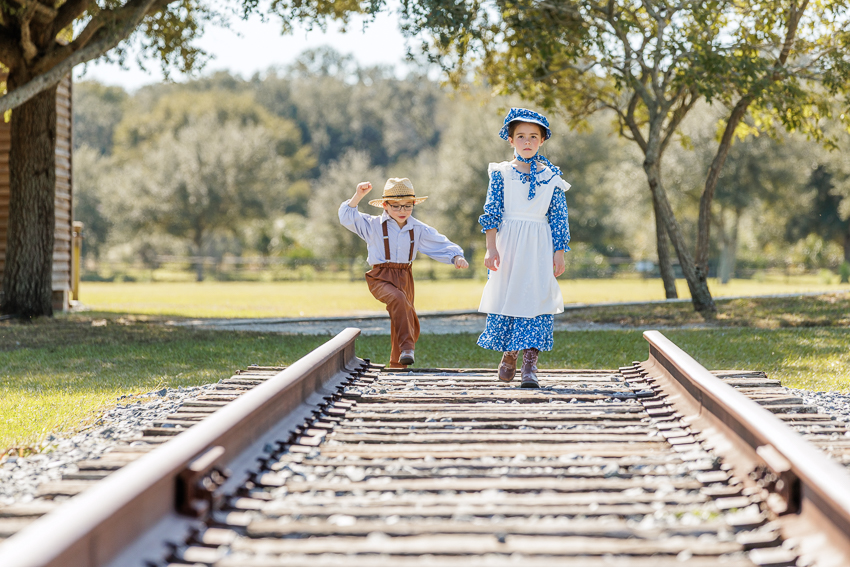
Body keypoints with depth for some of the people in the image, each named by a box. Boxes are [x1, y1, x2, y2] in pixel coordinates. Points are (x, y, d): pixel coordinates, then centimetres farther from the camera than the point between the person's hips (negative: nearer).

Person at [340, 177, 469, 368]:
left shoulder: (418, 229, 4)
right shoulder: (374, 225, -5)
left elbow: (441, 245, 6)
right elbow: (348, 218, -13)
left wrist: (456, 257, -12)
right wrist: (358, 196, -26)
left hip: (404, 278, 5)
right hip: (381, 278, -5)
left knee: (410, 325, 10)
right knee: (398, 299, -36)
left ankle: (397, 363, 31)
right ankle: (406, 348, -39)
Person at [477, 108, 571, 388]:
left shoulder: (551, 176, 5)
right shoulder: (501, 173, 3)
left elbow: (559, 218, 6)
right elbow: (491, 212, 0)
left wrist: (559, 255, 0)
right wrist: (491, 248, -9)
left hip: (539, 248, 0)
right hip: (508, 245, 0)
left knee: (536, 299, -7)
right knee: (506, 297, 3)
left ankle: (530, 364, -7)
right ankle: (509, 355, 23)